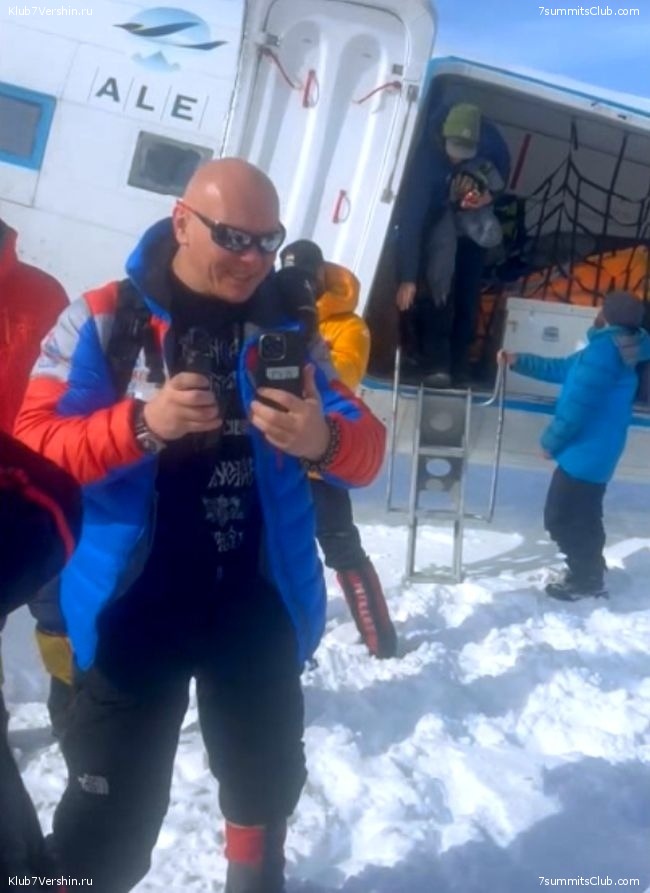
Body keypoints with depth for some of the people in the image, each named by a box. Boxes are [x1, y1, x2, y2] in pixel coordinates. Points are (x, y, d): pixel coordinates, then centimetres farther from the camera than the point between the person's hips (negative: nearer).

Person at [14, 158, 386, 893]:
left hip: (260, 605, 4)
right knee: (111, 813, 2)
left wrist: (322, 439, -27)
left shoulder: (286, 329, 2)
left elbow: (367, 452, -3)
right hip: (133, 606, -3)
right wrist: (141, 424, -29)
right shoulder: (102, 320, -7)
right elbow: (35, 446, -12)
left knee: (265, 785, 23)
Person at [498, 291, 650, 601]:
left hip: (584, 452, -10)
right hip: (597, 452, 10)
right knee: (583, 517, 22)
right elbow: (562, 368, 22)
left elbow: (576, 404, -24)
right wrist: (518, 361, 21)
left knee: (560, 519, 2)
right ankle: (590, 574, 34)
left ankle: (586, 580, 11)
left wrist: (551, 441, -12)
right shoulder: (618, 351, 11)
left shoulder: (603, 350, -22)